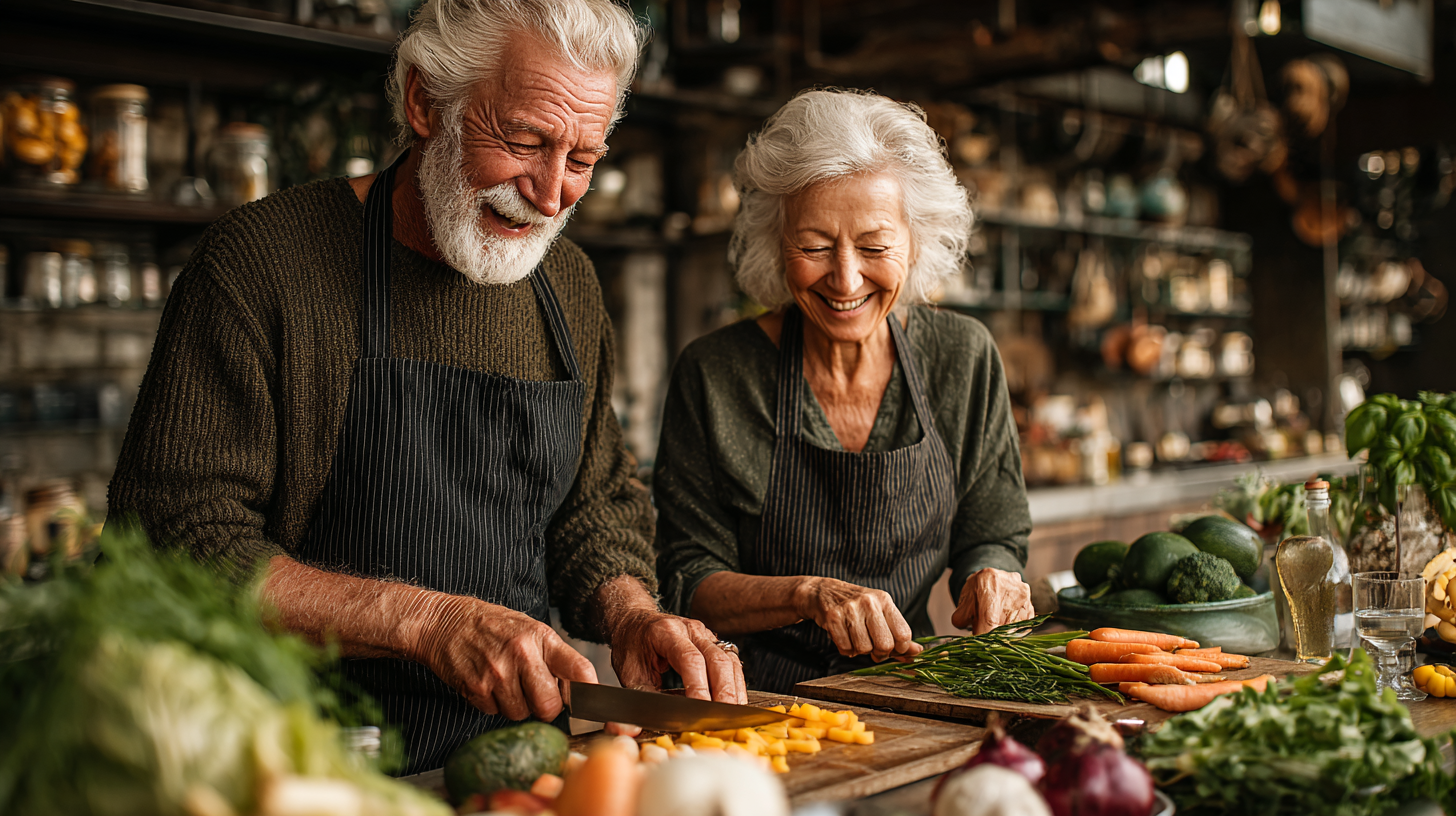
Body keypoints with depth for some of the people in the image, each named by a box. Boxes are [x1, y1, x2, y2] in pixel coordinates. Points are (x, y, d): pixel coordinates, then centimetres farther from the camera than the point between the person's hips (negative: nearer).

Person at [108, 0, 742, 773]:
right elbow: (176, 537, -14)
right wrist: (427, 622, -22)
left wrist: (631, 616, -5)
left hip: (511, 757, 5)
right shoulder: (260, 259, -9)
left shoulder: (570, 286, 11)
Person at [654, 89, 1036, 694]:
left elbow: (992, 534, 11)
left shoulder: (963, 358, 1)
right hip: (759, 703, -3)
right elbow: (688, 585, -6)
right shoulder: (713, 373, -7)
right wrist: (809, 593, -23)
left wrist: (992, 576, -12)